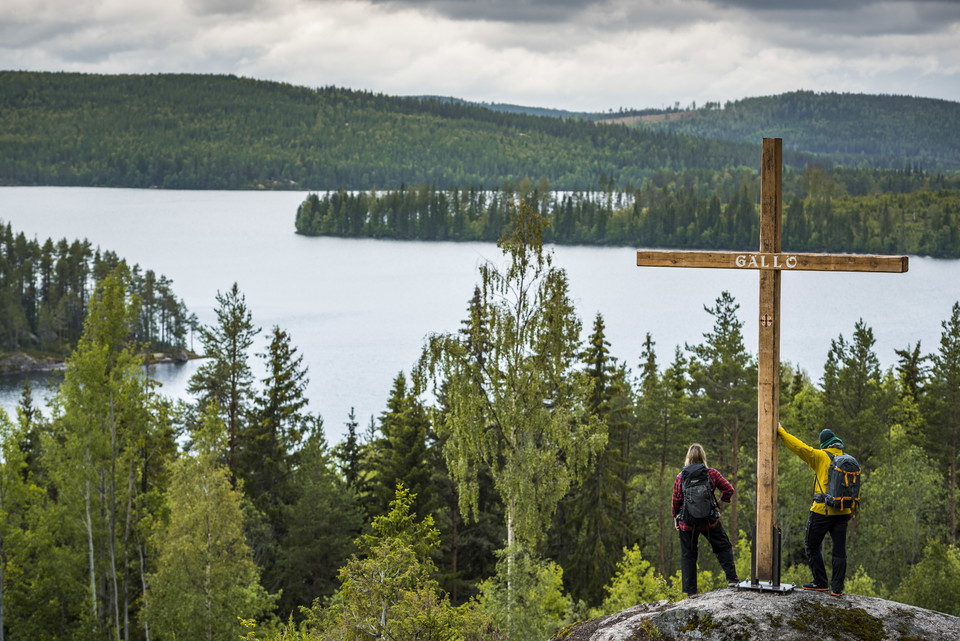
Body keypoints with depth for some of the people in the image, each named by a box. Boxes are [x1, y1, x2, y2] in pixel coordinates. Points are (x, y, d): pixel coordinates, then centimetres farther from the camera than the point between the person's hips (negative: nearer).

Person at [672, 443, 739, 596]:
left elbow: (676, 500, -1)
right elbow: (729, 489, -5)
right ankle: (732, 579, 8)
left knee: (688, 555, 8)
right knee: (723, 547, 17)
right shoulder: (711, 473, -5)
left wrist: (675, 517, 13)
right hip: (710, 520, 0)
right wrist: (722, 500, 15)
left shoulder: (681, 477, -4)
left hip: (687, 522, 0)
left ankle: (690, 590, 7)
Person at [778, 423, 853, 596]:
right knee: (839, 549, 6)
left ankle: (820, 582, 8)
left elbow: (800, 447, -11)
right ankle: (837, 587, 6)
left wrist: (781, 431, -1)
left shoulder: (821, 457, -6)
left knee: (812, 546, 8)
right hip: (842, 513, 5)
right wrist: (851, 512, 18)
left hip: (822, 511, -5)